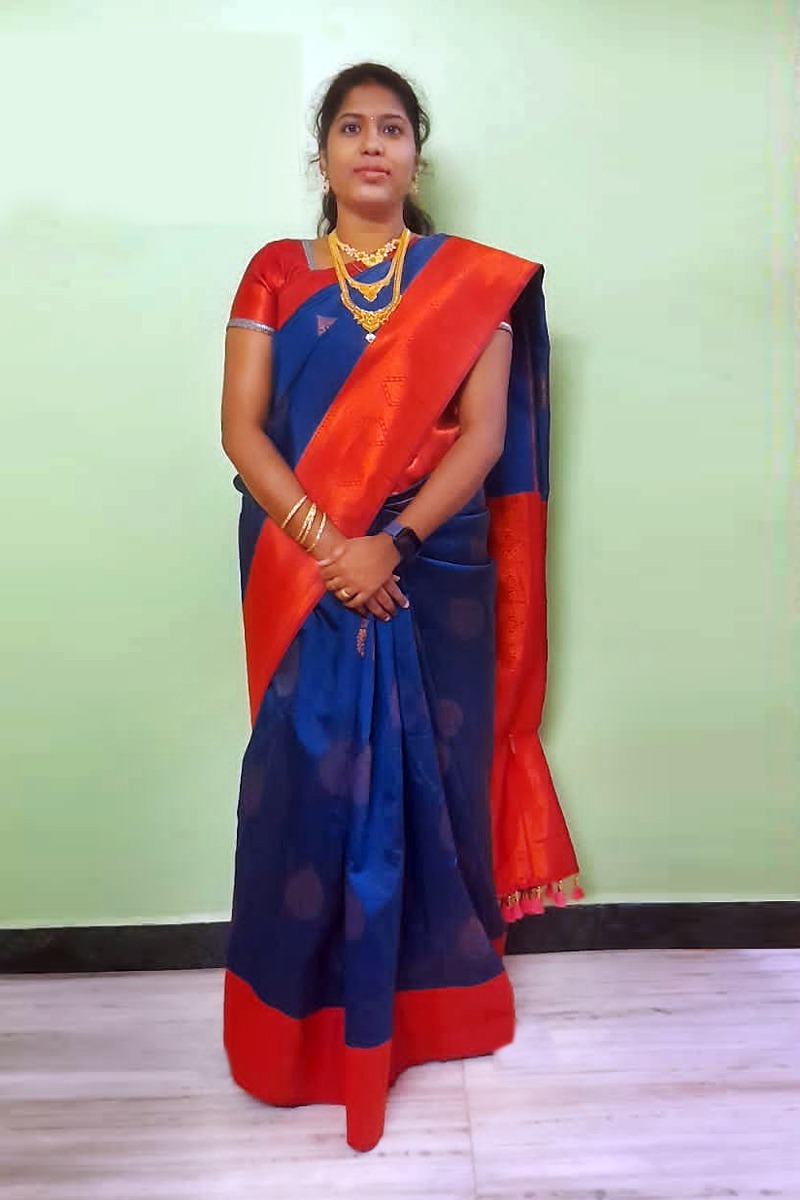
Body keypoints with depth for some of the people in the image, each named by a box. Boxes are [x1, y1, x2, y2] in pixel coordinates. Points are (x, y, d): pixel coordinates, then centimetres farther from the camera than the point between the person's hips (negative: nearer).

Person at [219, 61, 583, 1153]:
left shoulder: (475, 281, 6)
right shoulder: (276, 274, 7)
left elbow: (486, 433, -4)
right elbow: (242, 427, -2)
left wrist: (392, 542, -17)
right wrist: (322, 540, -16)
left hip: (432, 570, 0)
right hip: (303, 573, 0)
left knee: (427, 776, 7)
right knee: (311, 776, 2)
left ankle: (427, 997, 29)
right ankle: (311, 1014, 22)